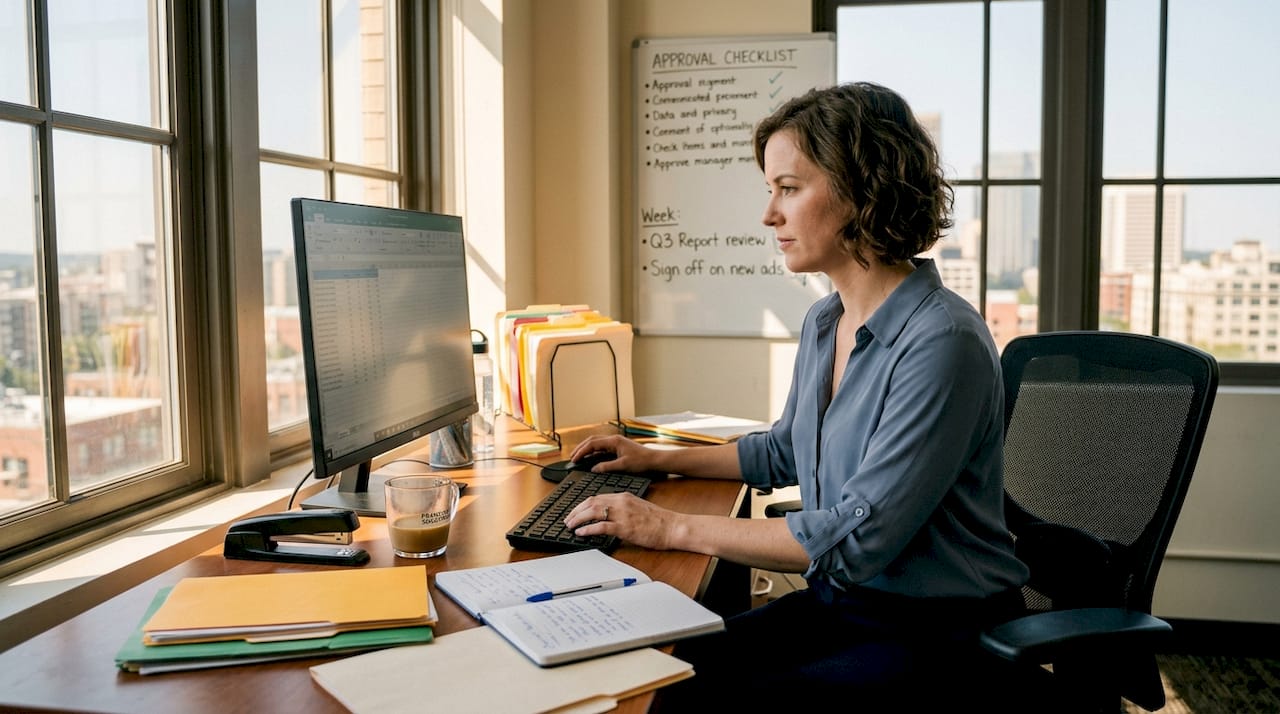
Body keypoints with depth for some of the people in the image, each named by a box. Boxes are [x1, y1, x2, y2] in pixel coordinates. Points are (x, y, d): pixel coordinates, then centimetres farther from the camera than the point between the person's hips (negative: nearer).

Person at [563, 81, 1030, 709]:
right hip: (838, 602, 7)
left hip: (937, 634, -7)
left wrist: (676, 528, -22)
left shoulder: (941, 341, -23)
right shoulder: (823, 322, 5)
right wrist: (660, 459, 19)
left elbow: (858, 537, -25)